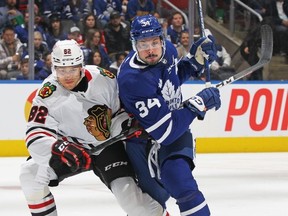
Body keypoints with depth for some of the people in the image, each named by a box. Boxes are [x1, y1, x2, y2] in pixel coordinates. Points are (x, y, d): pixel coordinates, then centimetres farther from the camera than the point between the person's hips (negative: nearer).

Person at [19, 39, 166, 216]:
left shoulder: (102, 78, -18)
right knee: (31, 173, -19)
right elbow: (36, 135, -28)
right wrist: (59, 149, -46)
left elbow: (121, 106, 1)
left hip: (107, 145, -1)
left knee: (126, 190, -20)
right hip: (72, 147, 1)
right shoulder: (48, 94, -21)